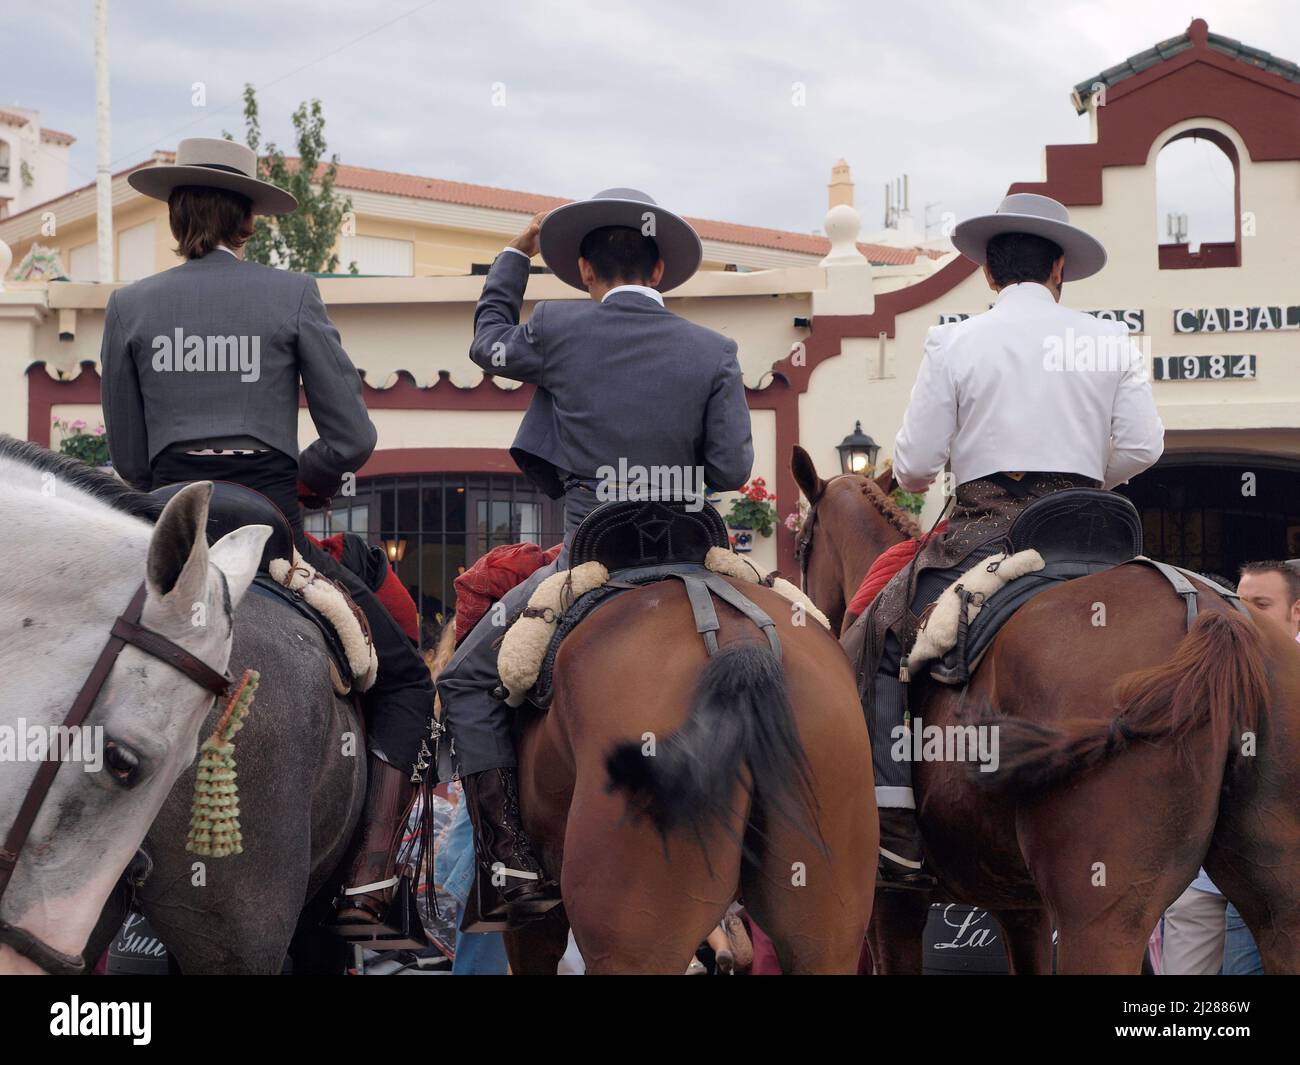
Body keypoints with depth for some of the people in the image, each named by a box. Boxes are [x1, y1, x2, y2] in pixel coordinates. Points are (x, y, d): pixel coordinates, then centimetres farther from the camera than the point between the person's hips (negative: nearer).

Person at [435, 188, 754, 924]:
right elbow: (732, 469, -1)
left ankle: (514, 869, -4)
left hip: (591, 561, -3)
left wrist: (515, 256, 35)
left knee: (469, 682, 8)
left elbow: (490, 342, 21)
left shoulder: (559, 331, -1)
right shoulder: (715, 352, 3)